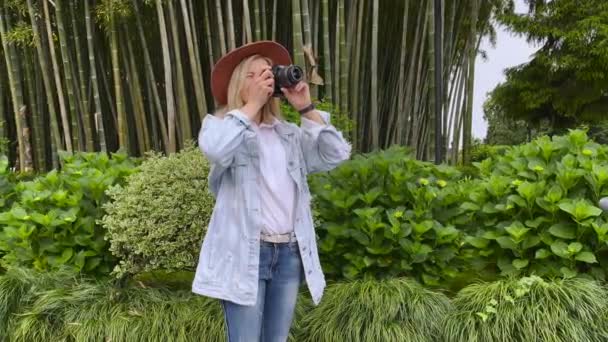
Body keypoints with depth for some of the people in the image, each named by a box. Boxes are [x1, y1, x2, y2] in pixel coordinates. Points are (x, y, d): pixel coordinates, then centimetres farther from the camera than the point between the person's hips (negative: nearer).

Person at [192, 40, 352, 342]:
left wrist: (306, 108, 0)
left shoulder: (289, 134, 14)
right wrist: (252, 104, -13)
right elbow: (216, 151, -22)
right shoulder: (219, 125, 2)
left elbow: (337, 154, 4)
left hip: (289, 253, 5)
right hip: (245, 254, -4)